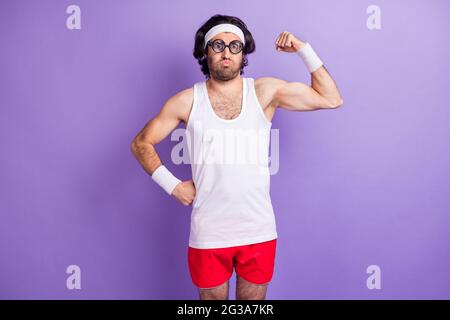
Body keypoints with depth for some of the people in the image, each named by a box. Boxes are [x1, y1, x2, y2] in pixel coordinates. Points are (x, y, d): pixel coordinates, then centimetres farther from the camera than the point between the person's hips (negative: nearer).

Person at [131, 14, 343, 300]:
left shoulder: (266, 91, -1)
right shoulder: (187, 100, -3)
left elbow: (331, 99, 0)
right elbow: (141, 144, 6)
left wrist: (303, 49, -5)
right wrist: (173, 185, -4)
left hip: (259, 231, 1)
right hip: (208, 234, 0)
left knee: (253, 298, 20)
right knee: (212, 297, 19)